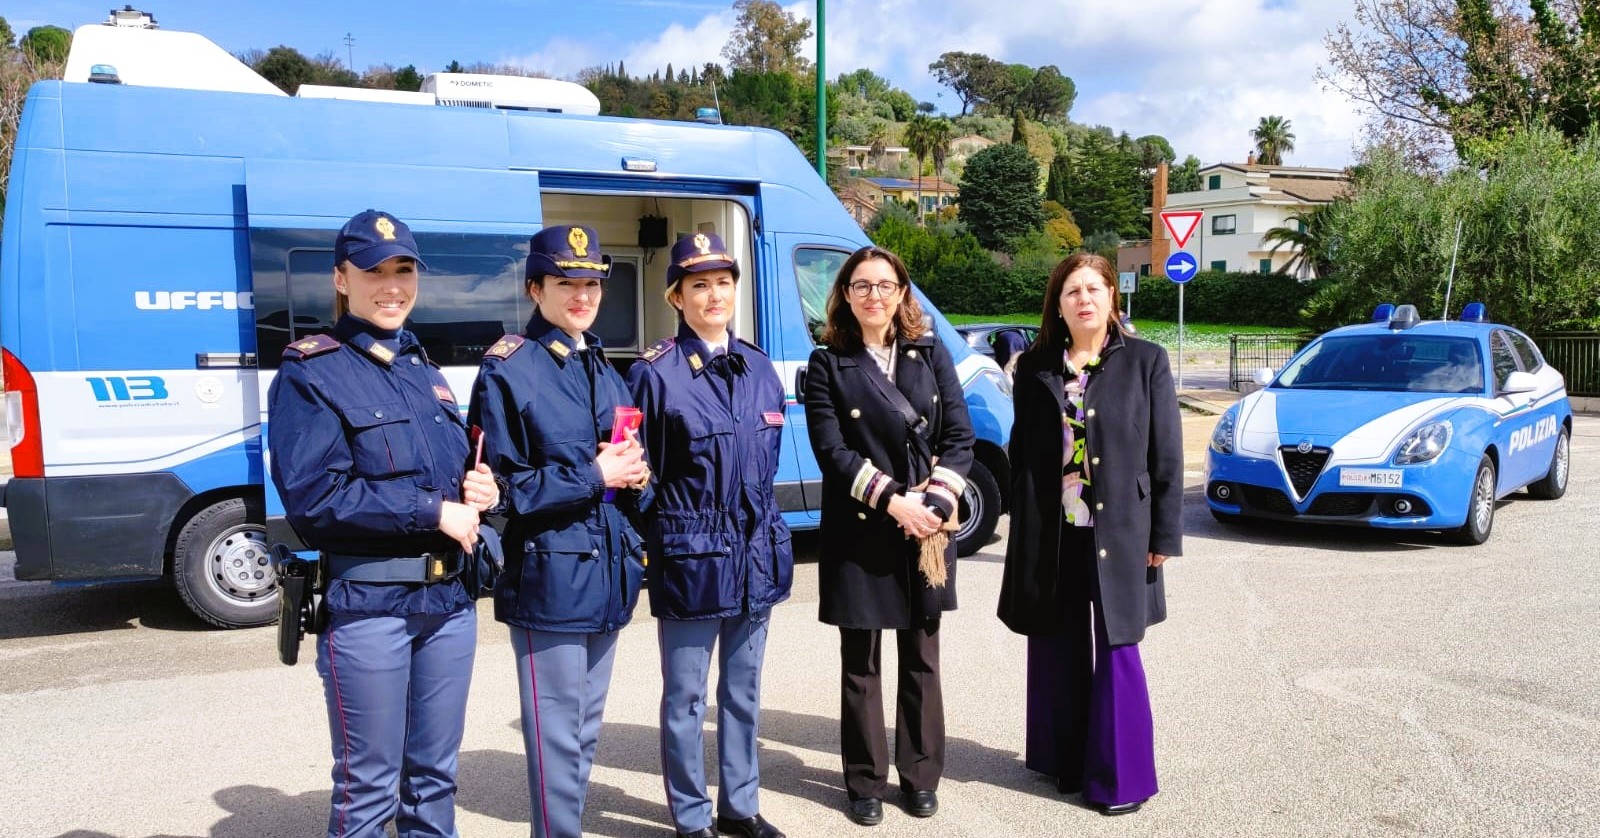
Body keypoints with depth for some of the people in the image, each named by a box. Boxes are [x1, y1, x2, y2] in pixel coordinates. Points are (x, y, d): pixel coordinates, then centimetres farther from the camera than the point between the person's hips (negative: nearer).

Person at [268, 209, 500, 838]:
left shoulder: (425, 372, 14)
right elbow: (313, 496, -17)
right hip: (368, 603, -6)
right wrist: (434, 512, -16)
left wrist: (478, 491, -2)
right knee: (369, 785, 5)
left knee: (435, 774, 16)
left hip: (449, 597, 6)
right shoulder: (310, 373, -6)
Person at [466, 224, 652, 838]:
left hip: (609, 573, 7)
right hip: (550, 578, -7)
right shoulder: (508, 370, -8)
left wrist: (635, 477, -4)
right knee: (557, 735, 0)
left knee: (586, 729, 17)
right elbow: (499, 487, -13)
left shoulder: (605, 371, 14)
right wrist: (591, 477, -16)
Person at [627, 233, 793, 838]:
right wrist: (655, 545, -6)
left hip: (755, 554, 5)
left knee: (743, 692, 17)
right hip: (690, 556, -5)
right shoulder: (656, 372, -10)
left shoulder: (759, 367, 7)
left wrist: (762, 528, 13)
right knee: (686, 698, 8)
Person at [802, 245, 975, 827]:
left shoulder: (931, 354, 7)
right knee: (861, 663, 6)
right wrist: (892, 501, -16)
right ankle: (865, 783, 20)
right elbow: (832, 451, -8)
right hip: (858, 532, -2)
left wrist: (937, 503, -11)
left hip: (927, 527, 2)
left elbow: (959, 436, 2)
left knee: (921, 659, 11)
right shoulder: (828, 364, -1)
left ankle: (920, 777, 25)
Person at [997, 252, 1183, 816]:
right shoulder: (1035, 367, 5)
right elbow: (1021, 452, 7)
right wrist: (1022, 529, 3)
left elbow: (1167, 455, -1)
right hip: (1049, 536, 3)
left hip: (1117, 535, -2)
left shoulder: (1145, 362, -1)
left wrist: (1164, 535, -4)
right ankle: (1065, 761, 26)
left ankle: (1121, 777, 15)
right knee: (1057, 652, 11)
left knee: (1114, 656, 3)